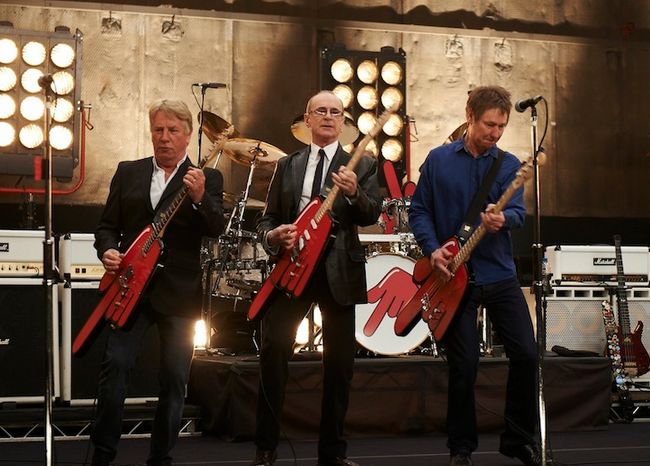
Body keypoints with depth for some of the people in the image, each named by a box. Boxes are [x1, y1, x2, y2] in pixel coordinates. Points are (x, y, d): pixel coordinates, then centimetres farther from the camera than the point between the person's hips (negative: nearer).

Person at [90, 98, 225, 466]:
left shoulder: (207, 179, 6)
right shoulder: (128, 172, 14)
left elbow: (216, 230, -8)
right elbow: (108, 225, 14)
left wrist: (200, 197, -26)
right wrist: (108, 250, -7)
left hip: (180, 293, -1)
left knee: (174, 378, 2)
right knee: (116, 363, -11)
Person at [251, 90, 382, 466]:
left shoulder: (361, 165, 7)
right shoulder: (287, 165, 14)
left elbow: (372, 215, -7)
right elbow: (267, 218, 14)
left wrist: (354, 193, -28)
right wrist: (272, 236, -9)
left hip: (339, 272, -1)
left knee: (340, 362, 2)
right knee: (274, 351, -8)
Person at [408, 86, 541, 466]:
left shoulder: (508, 164, 5)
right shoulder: (439, 160, 2)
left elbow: (518, 211, -8)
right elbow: (419, 210, 4)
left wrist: (502, 219, -31)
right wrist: (433, 249, -11)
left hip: (500, 273, 2)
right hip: (455, 275, -2)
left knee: (526, 354, -4)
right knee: (464, 366, -1)